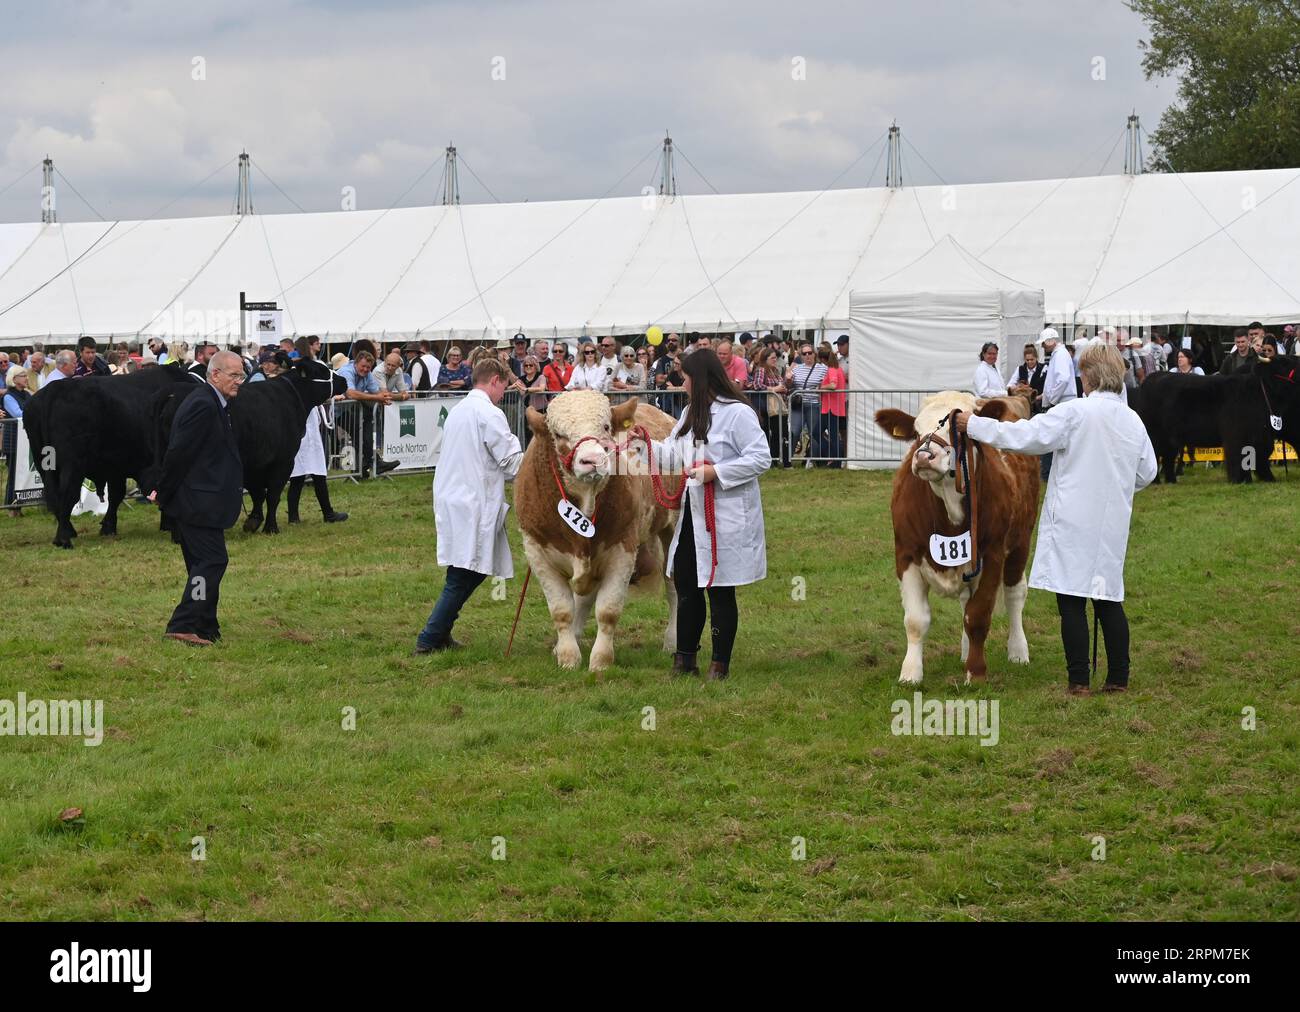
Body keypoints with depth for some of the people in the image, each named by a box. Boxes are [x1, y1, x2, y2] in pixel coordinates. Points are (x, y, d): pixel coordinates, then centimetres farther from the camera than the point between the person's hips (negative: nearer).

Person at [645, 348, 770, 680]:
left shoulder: (738, 413, -14)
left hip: (726, 517, -8)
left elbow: (761, 458, -18)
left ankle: (720, 665, 13)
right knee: (685, 584, 12)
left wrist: (717, 472, -22)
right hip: (692, 514, 8)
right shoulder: (691, 413, 14)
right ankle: (684, 660, 22)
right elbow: (673, 456, 22)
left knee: (720, 591, 2)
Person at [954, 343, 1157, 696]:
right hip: (1113, 522, 6)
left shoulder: (1075, 412, -13)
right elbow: (1146, 472, 13)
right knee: (1109, 599, 12)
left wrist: (974, 425, -5)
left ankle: (1079, 680, 0)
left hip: (1074, 522, -6)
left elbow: (1025, 436, -14)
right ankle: (1118, 678, 12)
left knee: (1072, 602, -1)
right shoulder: (1133, 420, 5)